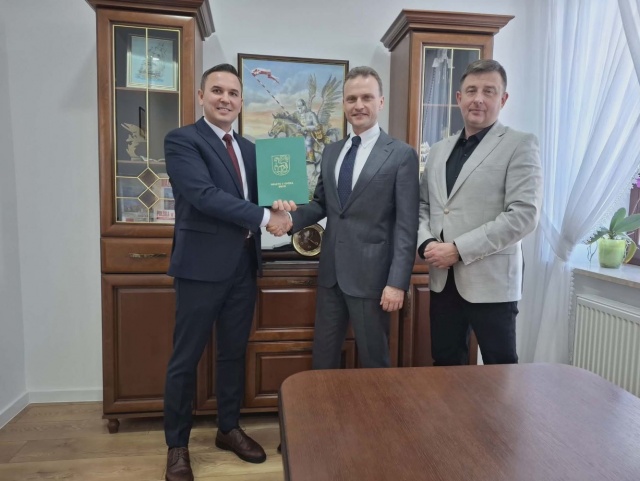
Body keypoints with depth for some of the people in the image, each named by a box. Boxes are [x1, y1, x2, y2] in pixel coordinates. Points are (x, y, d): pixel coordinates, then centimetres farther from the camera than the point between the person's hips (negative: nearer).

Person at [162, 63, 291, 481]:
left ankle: (229, 429, 36)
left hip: (243, 266, 6)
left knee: (234, 352, 17)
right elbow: (205, 195, -20)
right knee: (186, 358, 7)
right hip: (202, 265, -6)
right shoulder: (182, 140, -7)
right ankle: (177, 445, 27)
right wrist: (265, 218, -19)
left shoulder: (249, 148, 14)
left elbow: (254, 197, 13)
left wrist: (278, 206, -9)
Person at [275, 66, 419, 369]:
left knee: (373, 361, 12)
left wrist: (397, 282, -15)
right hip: (330, 272, 6)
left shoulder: (401, 155, -7)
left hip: (371, 275, -5)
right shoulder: (331, 152, 11)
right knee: (323, 358, 17)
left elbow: (406, 225, -10)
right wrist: (295, 214, -6)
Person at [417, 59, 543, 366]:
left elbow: (523, 215, -15)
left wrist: (458, 249, -18)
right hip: (443, 279, 5)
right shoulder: (439, 150, 14)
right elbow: (423, 205, 14)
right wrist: (425, 243, -6)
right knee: (445, 366, 17)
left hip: (490, 280, -5)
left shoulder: (520, 145, -4)